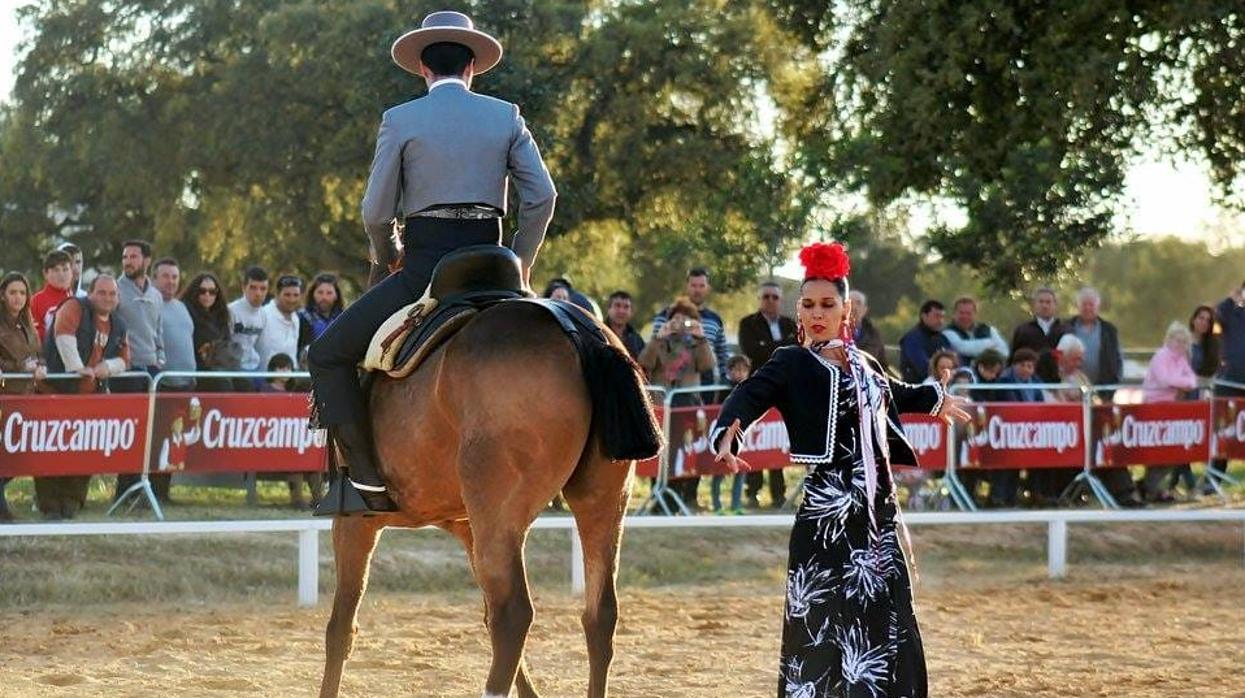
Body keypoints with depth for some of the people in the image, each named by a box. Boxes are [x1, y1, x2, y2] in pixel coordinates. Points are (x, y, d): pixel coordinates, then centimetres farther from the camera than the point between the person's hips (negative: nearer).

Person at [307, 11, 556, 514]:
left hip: (425, 263, -4)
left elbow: (375, 212, 0)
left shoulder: (400, 121, 1)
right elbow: (542, 196, 4)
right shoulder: (506, 117, 9)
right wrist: (521, 264, 16)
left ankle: (369, 481, -7)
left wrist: (385, 261, 20)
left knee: (330, 354, 4)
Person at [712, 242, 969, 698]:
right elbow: (749, 397, -24)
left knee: (886, 619, 8)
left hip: (877, 507, 6)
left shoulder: (861, 364, 13)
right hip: (826, 508, -6)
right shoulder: (791, 364, -6)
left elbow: (892, 394, 36)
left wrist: (936, 398, 55)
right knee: (820, 617, -9)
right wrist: (728, 434, -46)